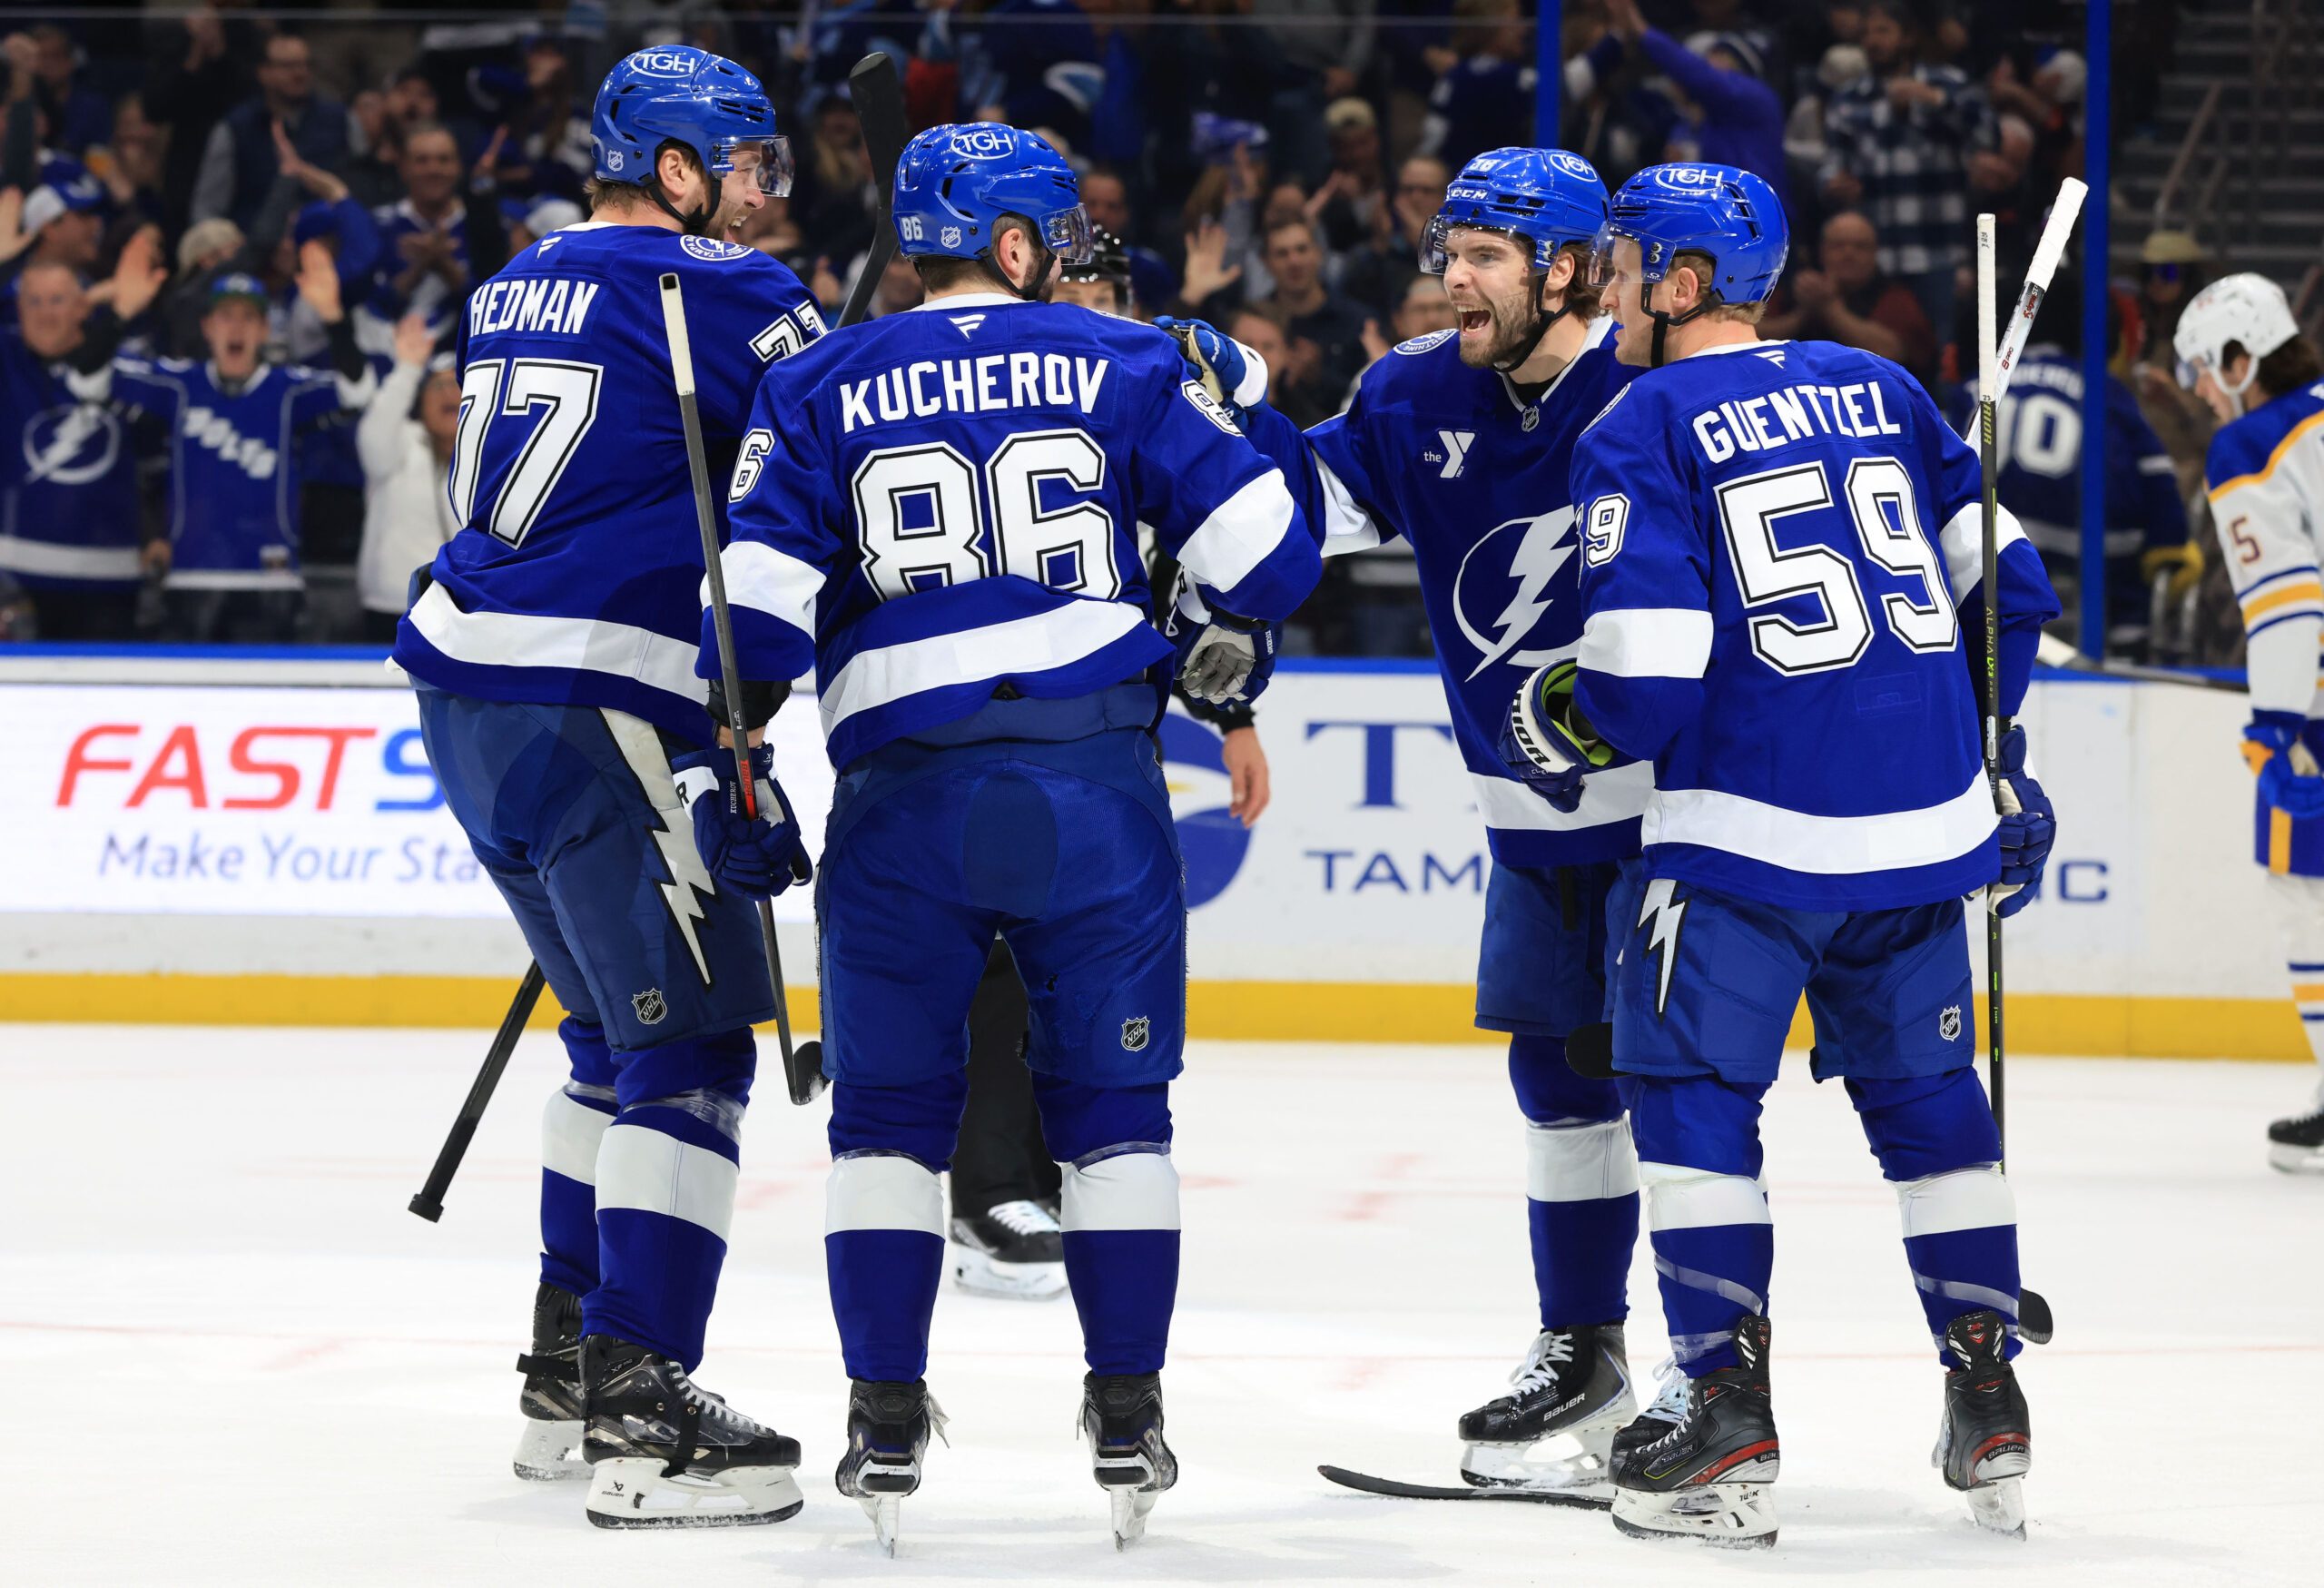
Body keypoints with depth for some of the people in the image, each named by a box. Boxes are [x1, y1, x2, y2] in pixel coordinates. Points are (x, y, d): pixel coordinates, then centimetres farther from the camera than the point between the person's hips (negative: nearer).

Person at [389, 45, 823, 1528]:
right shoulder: (719, 291, -8)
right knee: (688, 1046, -7)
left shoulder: (516, 291, 18)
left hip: (465, 681, 9)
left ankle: (570, 1375, 26)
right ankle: (642, 1419, -14)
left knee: (621, 1030, 21)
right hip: (592, 708, -9)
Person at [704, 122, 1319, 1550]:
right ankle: (1129, 1419, 8)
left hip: (904, 788, 0)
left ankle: (887, 1420, 5)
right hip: (1095, 778, 0)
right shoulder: (1122, 362, 6)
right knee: (1113, 1101, 10)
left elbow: (760, 592, 0)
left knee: (890, 1109, 10)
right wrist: (1228, 645, 21)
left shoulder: (822, 388, 8)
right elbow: (1258, 532, 2)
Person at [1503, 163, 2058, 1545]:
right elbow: (2004, 572, 14)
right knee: (1929, 1097, 17)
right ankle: (1993, 1424, 16)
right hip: (1924, 815, 6)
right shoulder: (1877, 390, 12)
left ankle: (1731, 1434, -4)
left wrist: (1563, 727, 7)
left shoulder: (1644, 430, -5)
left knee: (1694, 1092, 4)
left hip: (1750, 829, -6)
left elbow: (1644, 664, -14)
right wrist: (1995, 750, 24)